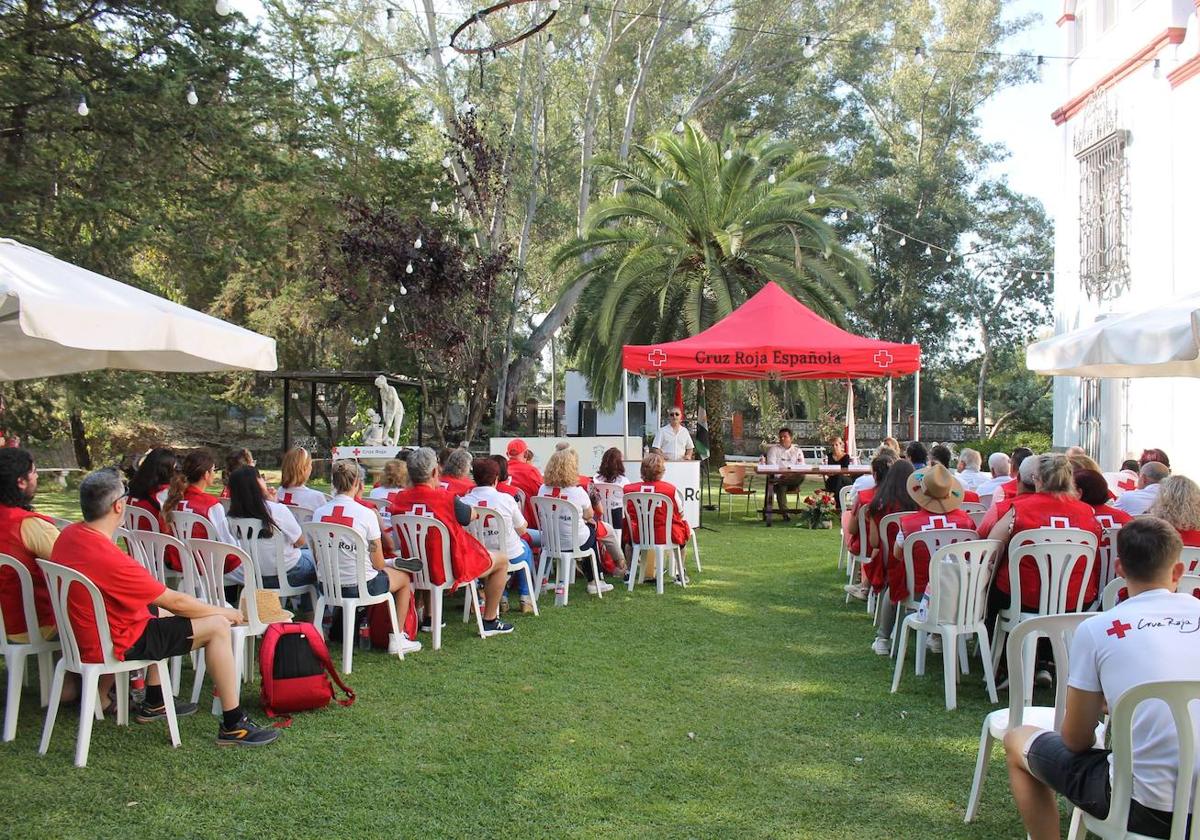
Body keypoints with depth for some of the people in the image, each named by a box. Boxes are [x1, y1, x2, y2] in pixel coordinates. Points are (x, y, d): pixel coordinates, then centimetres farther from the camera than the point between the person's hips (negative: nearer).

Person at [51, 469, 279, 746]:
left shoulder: (68, 536, -4)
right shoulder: (108, 557, -31)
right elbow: (175, 602, -21)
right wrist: (225, 612, -6)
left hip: (83, 636, 10)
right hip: (116, 646, -10)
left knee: (159, 611, 32)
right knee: (218, 626, -8)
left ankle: (154, 703, 34)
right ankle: (233, 726, -2)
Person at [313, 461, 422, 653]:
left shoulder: (318, 513, -5)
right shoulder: (366, 514, -17)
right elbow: (378, 564, -11)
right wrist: (392, 563, 11)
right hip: (361, 587, -5)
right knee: (405, 578, 24)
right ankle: (396, 639, 25)